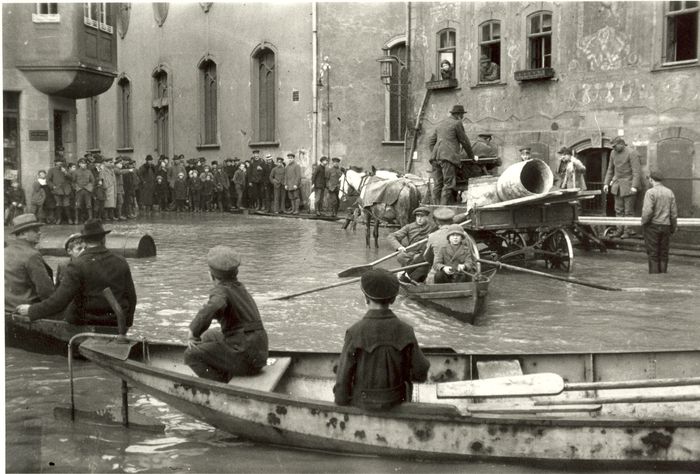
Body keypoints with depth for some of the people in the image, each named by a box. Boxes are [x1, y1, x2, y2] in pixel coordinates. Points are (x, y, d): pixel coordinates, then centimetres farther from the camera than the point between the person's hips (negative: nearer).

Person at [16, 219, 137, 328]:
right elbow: (131, 297, 6)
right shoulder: (121, 263, 0)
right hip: (117, 325, 5)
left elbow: (59, 301, -16)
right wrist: (126, 322, 22)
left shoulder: (77, 266, -13)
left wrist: (31, 311, -4)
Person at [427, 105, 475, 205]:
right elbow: (464, 141, 8)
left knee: (437, 185, 3)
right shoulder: (457, 123, 3)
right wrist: (471, 156, 20)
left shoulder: (440, 124, 25)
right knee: (448, 185, -10)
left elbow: (431, 141, 22)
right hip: (448, 157, -7)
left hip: (435, 158, 7)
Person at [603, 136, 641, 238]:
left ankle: (628, 231, 3)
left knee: (628, 210, -2)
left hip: (628, 185, -7)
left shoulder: (632, 154, -12)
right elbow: (610, 169, 16)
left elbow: (636, 171, -16)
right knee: (619, 209, 8)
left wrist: (634, 186, -23)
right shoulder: (613, 153, 8)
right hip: (617, 184, 7)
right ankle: (620, 230, 14)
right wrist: (606, 183, 10)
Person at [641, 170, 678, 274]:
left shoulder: (650, 192, -11)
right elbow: (674, 212, 4)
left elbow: (647, 211, -20)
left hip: (652, 226, -5)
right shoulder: (669, 192, 5)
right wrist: (674, 227, 13)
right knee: (664, 254, 9)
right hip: (666, 226, 5)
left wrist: (643, 223, -5)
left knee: (653, 254, 0)